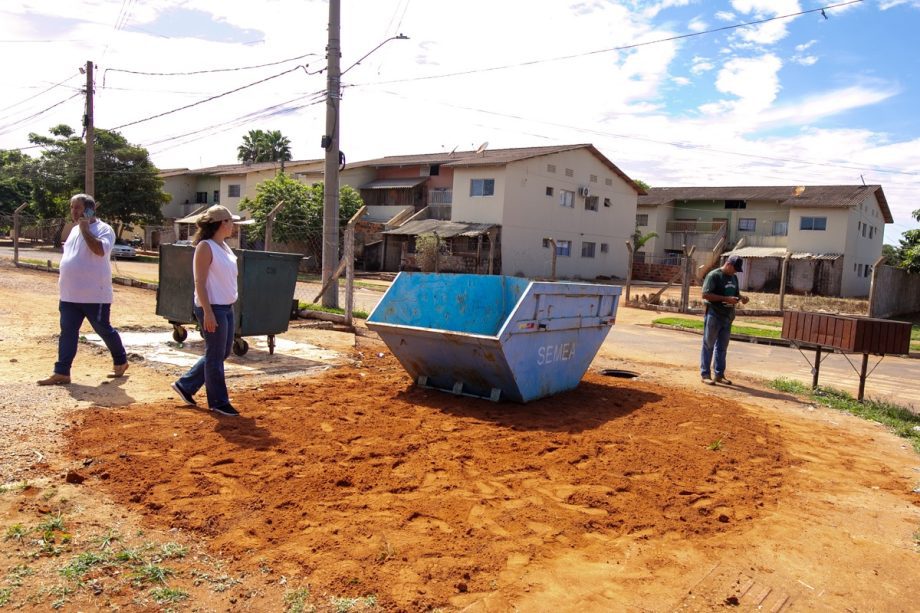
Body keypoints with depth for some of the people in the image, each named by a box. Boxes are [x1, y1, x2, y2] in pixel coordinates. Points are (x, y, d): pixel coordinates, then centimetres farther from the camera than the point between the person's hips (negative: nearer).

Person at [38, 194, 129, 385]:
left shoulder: (103, 229, -10)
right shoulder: (75, 230, 16)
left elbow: (100, 250, -29)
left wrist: (85, 229, -22)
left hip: (95, 295, -7)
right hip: (70, 295, 8)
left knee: (104, 330, 5)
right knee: (67, 332, 4)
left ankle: (121, 362, 24)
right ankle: (62, 372, 7)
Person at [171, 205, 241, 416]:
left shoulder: (224, 246, 14)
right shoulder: (205, 247, -13)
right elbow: (200, 283, -18)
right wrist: (208, 312, -23)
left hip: (227, 307, 10)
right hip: (213, 308, -9)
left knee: (223, 352, 16)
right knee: (215, 356, 1)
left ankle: (185, 385, 30)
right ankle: (218, 402, 14)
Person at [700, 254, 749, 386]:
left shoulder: (734, 278, 14)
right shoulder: (714, 275, -11)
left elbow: (736, 294, 26)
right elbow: (705, 294, -18)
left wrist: (741, 298, 2)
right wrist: (726, 299, -23)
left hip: (728, 317, 8)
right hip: (714, 315, -8)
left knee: (722, 347, 12)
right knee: (708, 345, 0)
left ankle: (719, 374, 20)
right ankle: (705, 374, 5)